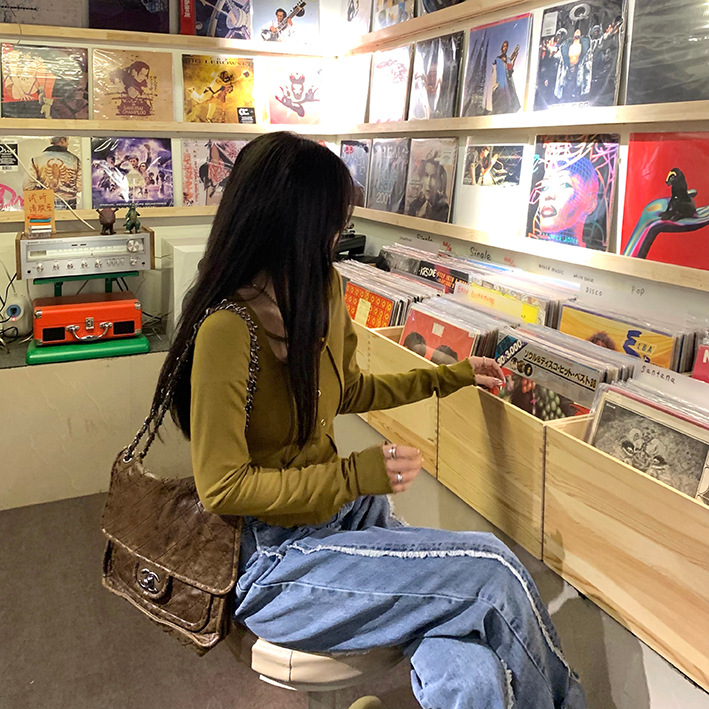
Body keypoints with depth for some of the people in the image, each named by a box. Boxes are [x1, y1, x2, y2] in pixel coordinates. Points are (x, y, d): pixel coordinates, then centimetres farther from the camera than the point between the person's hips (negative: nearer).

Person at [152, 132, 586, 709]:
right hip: (276, 560, -6)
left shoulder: (321, 294, 4)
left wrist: (452, 376, 24)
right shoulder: (228, 331, -22)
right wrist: (357, 475, -21)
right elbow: (222, 487, -18)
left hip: (347, 513, 6)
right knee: (493, 571, -14)